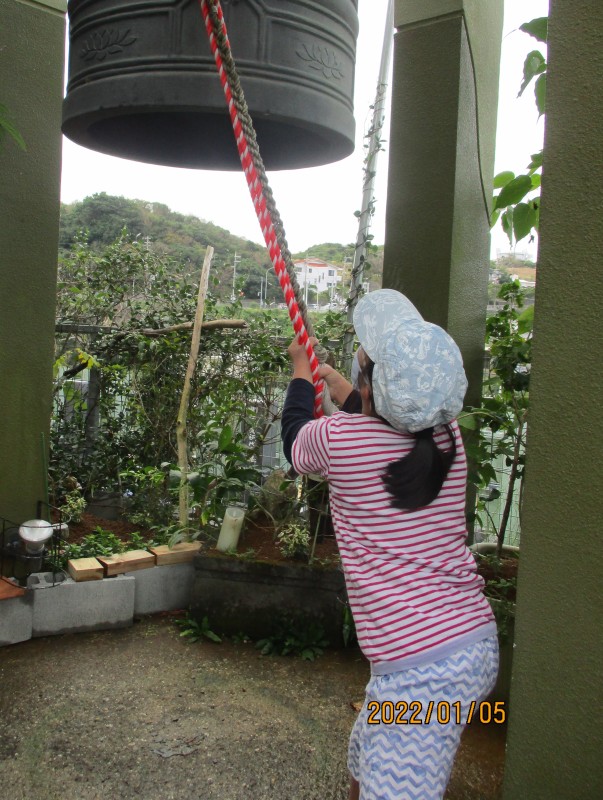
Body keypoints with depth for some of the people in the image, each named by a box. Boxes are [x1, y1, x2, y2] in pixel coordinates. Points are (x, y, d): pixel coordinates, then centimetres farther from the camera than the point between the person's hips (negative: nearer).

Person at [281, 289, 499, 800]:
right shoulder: (448, 434, 1)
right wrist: (333, 380, 43)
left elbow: (295, 440, 11)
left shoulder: (339, 438, -16)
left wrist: (301, 370, 28)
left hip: (420, 670, -8)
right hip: (479, 645, 8)